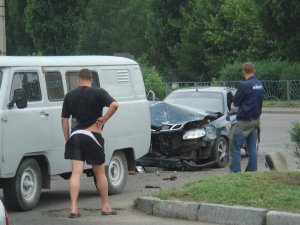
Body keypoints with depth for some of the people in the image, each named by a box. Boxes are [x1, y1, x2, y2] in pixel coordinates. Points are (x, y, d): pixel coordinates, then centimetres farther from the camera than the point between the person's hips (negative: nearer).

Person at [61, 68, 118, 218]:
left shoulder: (70, 96, 7)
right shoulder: (99, 93, -3)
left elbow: (64, 120, 8)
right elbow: (114, 105, -20)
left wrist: (67, 139, 14)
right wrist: (104, 119, -9)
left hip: (75, 135, 2)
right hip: (92, 136, -2)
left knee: (76, 172, -1)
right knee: (100, 173, 11)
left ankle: (73, 208, -11)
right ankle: (105, 207, 20)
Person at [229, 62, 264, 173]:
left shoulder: (244, 85, -18)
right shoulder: (260, 85, 6)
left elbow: (235, 102, -10)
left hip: (244, 121, -7)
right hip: (255, 120, 7)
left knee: (236, 147, -3)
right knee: (252, 148, 11)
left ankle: (235, 172, -8)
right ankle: (252, 171, 13)